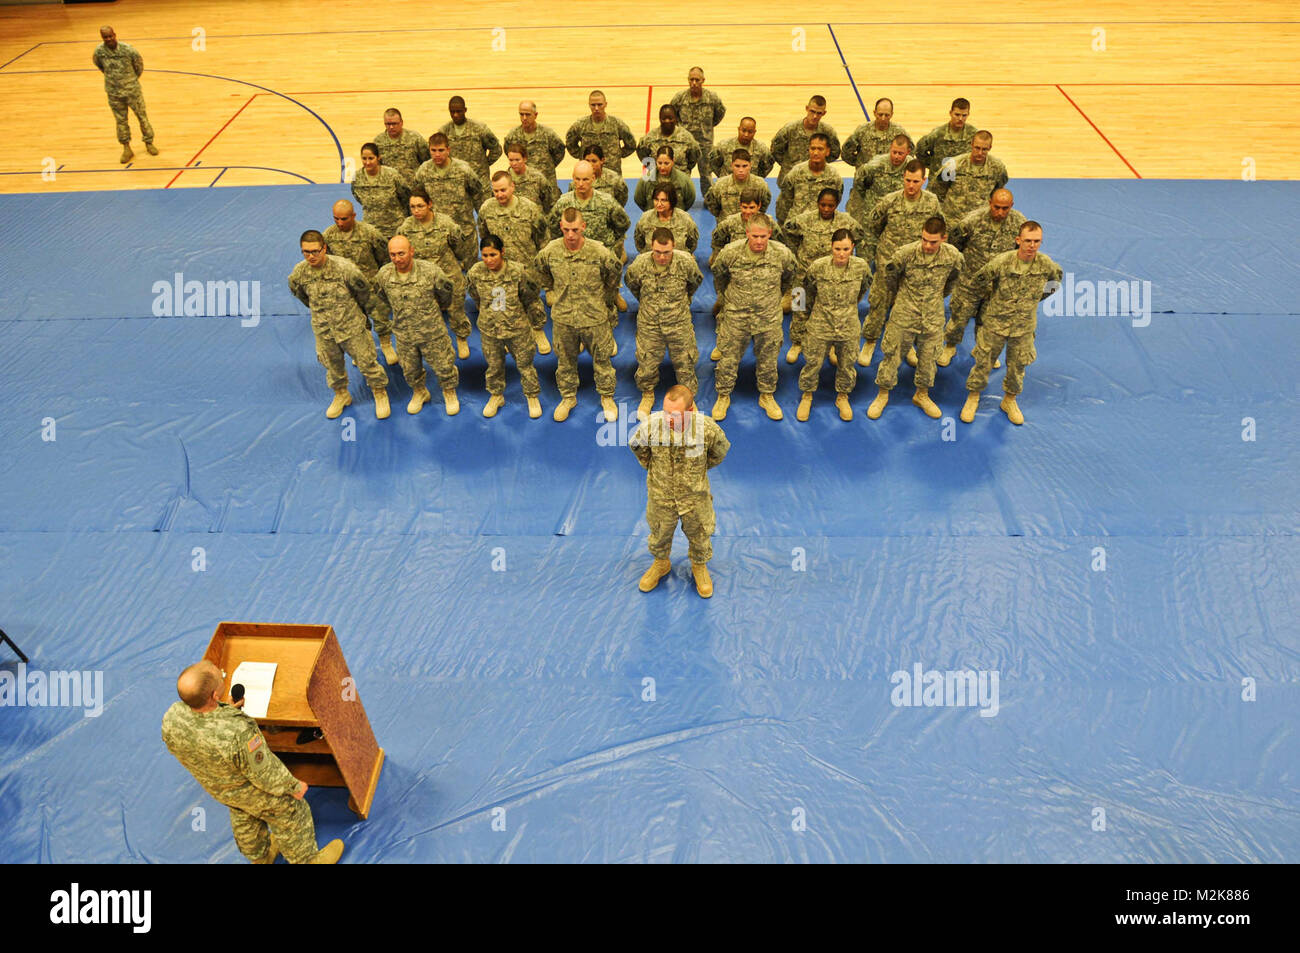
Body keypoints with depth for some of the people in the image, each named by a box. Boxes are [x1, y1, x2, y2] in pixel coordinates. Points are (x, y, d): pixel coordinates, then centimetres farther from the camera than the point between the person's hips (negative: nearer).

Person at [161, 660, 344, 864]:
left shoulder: (172, 718, -30)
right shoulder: (237, 733, -47)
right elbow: (265, 774, -29)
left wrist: (223, 712, -1)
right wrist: (294, 787, -9)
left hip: (214, 786, 6)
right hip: (252, 790, -6)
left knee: (244, 818, 34)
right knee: (288, 817, 23)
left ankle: (260, 858, 60)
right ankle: (305, 860, 48)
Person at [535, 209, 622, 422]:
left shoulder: (599, 252, -17)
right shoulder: (550, 252, -12)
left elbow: (615, 273, 4)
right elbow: (542, 271, 13)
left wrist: (607, 299, 11)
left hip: (594, 317, -2)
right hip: (562, 317, 2)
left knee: (601, 359, 13)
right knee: (565, 360, 17)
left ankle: (607, 398, 34)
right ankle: (567, 398, 39)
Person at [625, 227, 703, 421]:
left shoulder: (686, 263, -19)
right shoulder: (640, 265, -19)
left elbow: (696, 281, 6)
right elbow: (632, 285, 7)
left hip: (679, 324, 0)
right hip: (649, 324, 0)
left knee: (684, 363, 13)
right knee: (647, 363, 13)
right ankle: (647, 396, 40)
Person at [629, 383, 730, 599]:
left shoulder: (707, 428, -28)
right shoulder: (652, 425, -28)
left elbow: (720, 451, -2)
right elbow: (635, 444, -2)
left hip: (695, 496, 0)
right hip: (661, 494, 1)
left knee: (699, 536, 23)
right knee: (660, 534, 26)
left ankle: (699, 567, 55)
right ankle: (661, 564, 58)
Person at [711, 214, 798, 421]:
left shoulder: (782, 254, -14)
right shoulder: (730, 252, -17)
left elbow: (790, 276, 10)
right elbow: (718, 274, 6)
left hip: (769, 318, 1)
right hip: (735, 316, -1)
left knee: (767, 359, 15)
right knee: (728, 357, 9)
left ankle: (767, 396, 36)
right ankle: (723, 396, 29)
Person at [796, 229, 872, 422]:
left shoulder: (861, 267, -14)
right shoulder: (818, 267, -18)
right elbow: (808, 287, 5)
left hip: (849, 327, 1)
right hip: (820, 325, -1)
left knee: (847, 365, 16)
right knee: (812, 363, 11)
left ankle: (842, 397, 41)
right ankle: (807, 396, 36)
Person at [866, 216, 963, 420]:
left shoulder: (953, 256, -11)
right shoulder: (905, 253, -19)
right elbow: (890, 277, 1)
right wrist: (891, 301, 12)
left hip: (933, 318, 2)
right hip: (904, 314, -2)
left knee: (928, 358, 14)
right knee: (891, 354, 6)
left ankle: (922, 395, 35)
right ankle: (883, 394, 24)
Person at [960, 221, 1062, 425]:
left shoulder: (1046, 265, -14)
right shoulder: (1001, 262, -23)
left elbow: (1056, 280, 10)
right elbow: (979, 280, -6)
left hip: (1024, 326, 2)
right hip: (995, 323, -2)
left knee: (1017, 367, 16)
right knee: (983, 363, 11)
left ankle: (1010, 400, 39)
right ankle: (973, 397, 33)